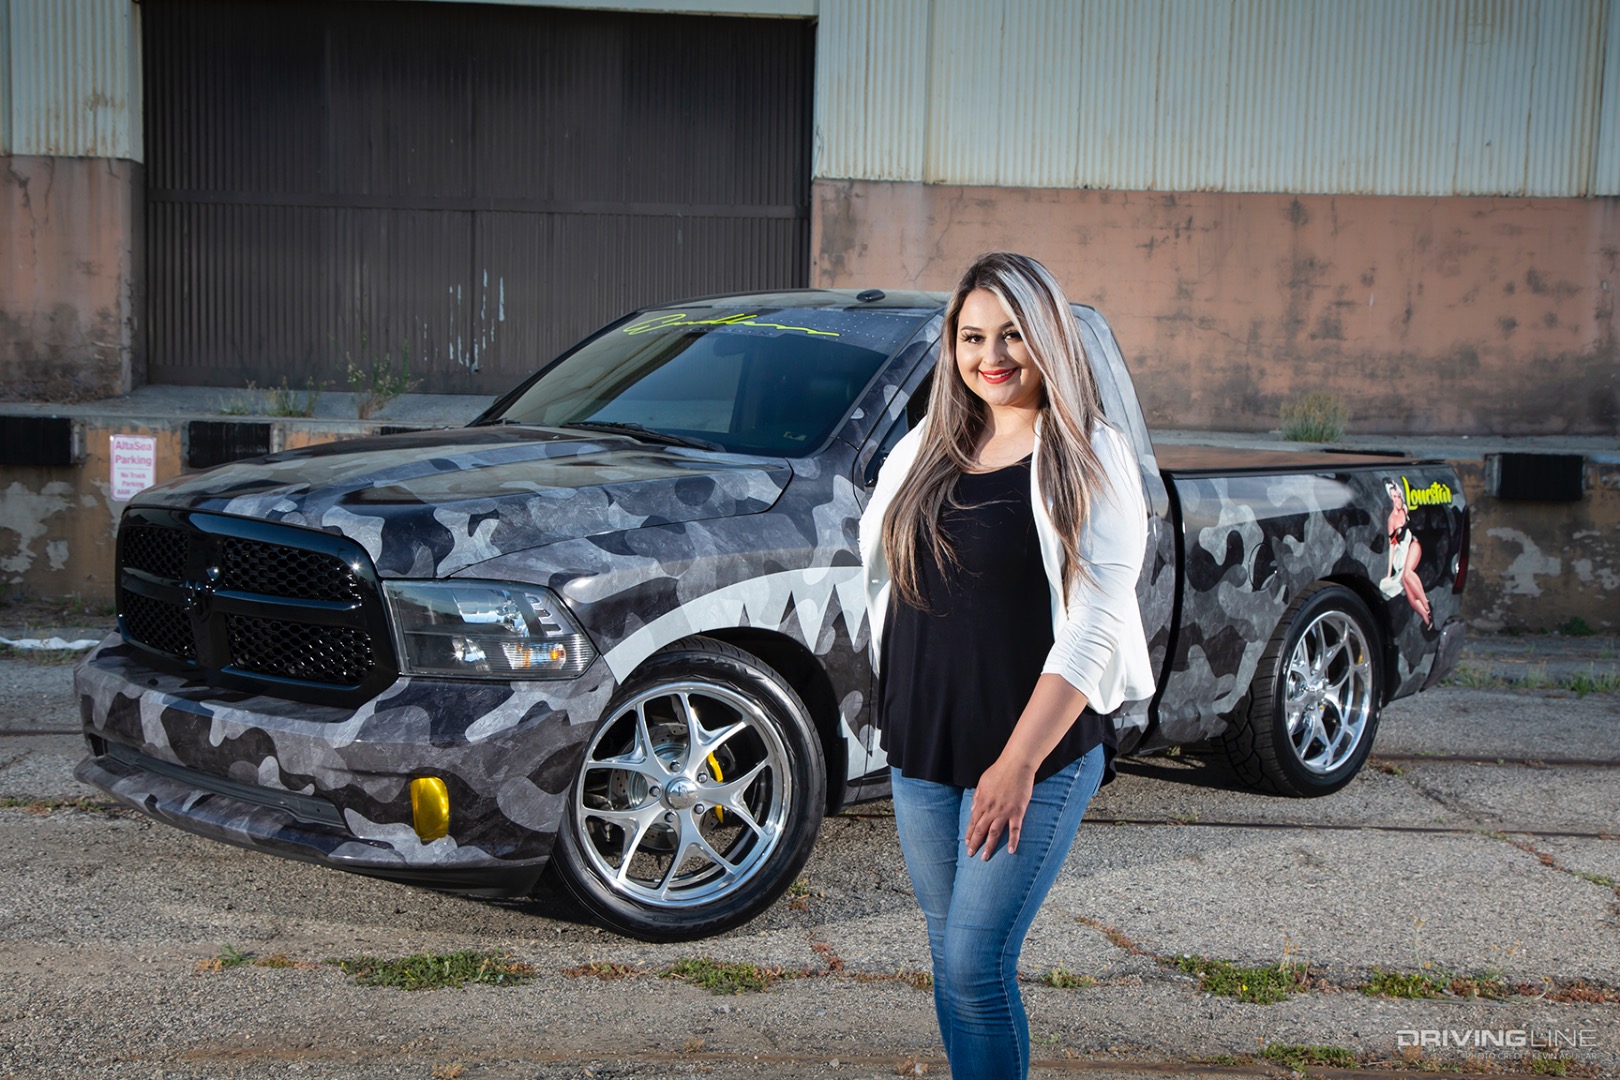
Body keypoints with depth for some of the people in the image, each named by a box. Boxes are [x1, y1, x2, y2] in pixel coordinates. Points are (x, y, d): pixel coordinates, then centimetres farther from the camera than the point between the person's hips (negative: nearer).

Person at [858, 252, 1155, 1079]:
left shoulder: (1089, 460, -8)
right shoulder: (925, 449, 9)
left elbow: (1095, 628, -14)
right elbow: (882, 572, 18)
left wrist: (1018, 763, -18)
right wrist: (899, 718, 10)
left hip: (1035, 759, -5)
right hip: (921, 754, 6)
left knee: (976, 964, -6)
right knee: (949, 956, 14)